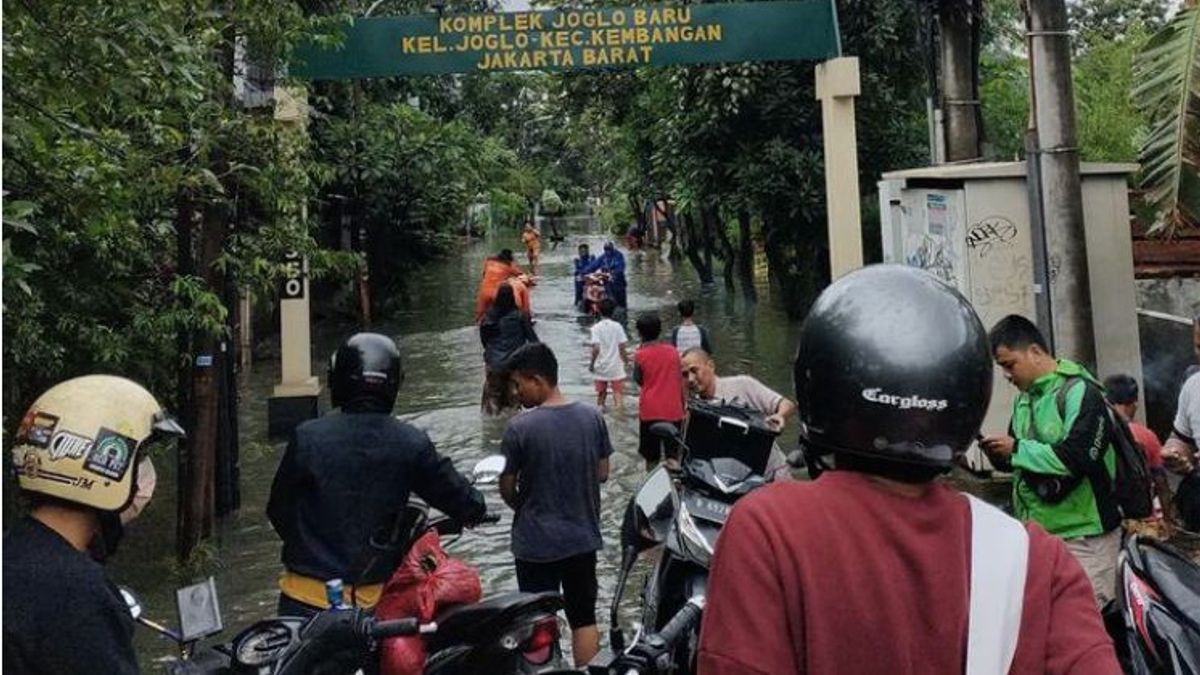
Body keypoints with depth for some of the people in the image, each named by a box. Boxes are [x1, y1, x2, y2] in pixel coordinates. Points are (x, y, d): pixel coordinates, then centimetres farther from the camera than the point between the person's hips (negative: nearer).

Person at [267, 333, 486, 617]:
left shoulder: (306, 438, -13)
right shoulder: (412, 445, -11)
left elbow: (279, 509, 1)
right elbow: (468, 506, -3)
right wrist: (474, 506, 21)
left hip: (308, 597, -1)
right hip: (373, 600, 1)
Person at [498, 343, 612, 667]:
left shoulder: (519, 427, -18)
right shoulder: (593, 417, -6)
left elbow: (507, 488, -8)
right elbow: (602, 474, 4)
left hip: (535, 542, -3)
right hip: (583, 536, 4)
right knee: (584, 618, 16)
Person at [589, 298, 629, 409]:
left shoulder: (596, 327, -9)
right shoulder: (618, 326, -6)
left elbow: (596, 349, -15)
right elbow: (622, 347, -5)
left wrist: (592, 364, -3)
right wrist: (625, 359, 13)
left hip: (600, 368, 0)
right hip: (616, 367, 0)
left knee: (601, 394, 14)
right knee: (618, 392, 3)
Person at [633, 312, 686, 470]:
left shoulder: (640, 354, -7)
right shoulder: (672, 350, 0)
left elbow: (638, 380, 3)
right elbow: (680, 380, 3)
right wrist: (683, 404, 13)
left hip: (650, 411, -2)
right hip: (673, 410, 2)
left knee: (651, 457, 8)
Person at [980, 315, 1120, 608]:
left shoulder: (1080, 392, -12)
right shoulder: (1024, 398, 13)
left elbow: (1077, 457, -23)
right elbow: (1016, 459, 18)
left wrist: (1016, 449, -18)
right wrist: (998, 452, -4)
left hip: (1082, 535, -8)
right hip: (1037, 532, 8)